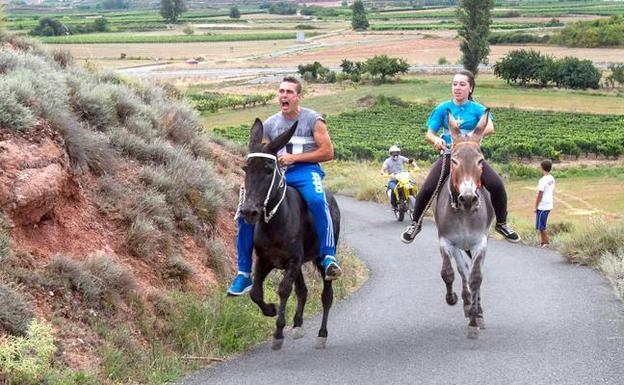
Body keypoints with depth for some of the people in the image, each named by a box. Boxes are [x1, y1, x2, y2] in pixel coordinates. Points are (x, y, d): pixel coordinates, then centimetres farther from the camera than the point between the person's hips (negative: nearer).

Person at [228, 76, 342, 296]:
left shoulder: (313, 120, 2)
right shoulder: (270, 125, 14)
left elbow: (328, 152, -4)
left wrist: (294, 157, -11)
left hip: (305, 170, -4)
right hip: (276, 173, 4)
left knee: (316, 200, -39)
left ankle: (329, 257, -37)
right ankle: (244, 274, -5)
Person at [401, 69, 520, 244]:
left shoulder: (478, 109, 2)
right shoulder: (443, 109, 6)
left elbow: (490, 127, -16)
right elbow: (429, 133, 2)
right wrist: (435, 139, -22)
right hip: (448, 155, 0)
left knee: (497, 186, -20)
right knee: (426, 189, -19)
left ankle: (501, 224, 3)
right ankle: (415, 223, 6)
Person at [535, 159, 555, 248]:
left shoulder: (543, 180, -19)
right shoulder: (552, 179, 7)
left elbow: (540, 195, -17)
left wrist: (536, 207, -8)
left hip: (542, 207, -9)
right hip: (549, 205, 9)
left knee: (541, 227, 0)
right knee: (542, 226, 17)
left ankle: (546, 243, 3)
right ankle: (543, 242, 22)